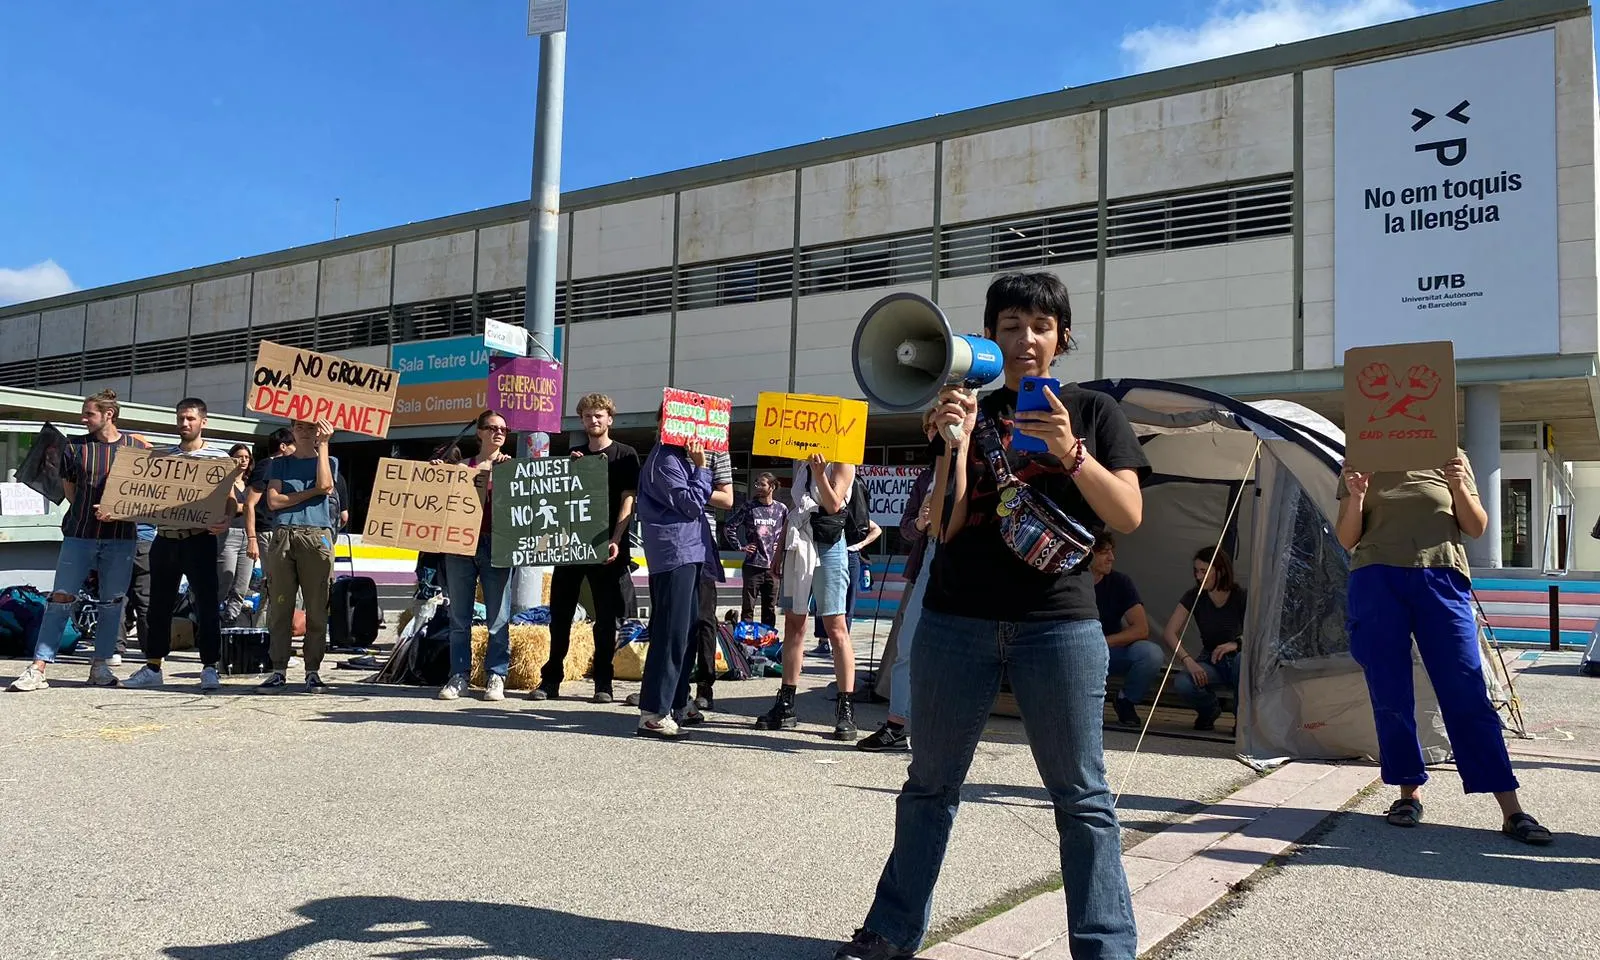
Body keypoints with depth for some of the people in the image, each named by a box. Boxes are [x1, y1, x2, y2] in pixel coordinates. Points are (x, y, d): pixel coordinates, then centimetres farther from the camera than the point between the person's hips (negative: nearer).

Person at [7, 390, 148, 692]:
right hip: (79, 533, 0)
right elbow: (71, 492, 11)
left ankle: (100, 666, 15)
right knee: (60, 598, -2)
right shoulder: (74, 446, 6)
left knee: (112, 602, 5)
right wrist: (92, 512, -1)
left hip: (120, 536, 0)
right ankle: (38, 667, 0)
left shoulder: (136, 447, 3)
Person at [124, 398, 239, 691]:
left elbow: (230, 497, -3)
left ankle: (209, 667, 0)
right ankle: (153, 667, 19)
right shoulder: (161, 455, 14)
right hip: (165, 539, 4)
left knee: (206, 603, -4)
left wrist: (227, 519, -24)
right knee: (159, 604, 10)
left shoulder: (219, 459, 3)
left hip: (199, 539, -4)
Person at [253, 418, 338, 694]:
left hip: (317, 536, -1)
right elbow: (273, 501, 4)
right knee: (280, 608, -2)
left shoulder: (328, 461, 16)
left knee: (317, 609, -3)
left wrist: (323, 445, -3)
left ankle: (313, 671, 2)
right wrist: (311, 492, -1)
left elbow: (325, 485, -6)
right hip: (283, 537, 1)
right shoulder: (279, 464, 19)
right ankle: (279, 671, 2)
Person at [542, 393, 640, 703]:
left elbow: (627, 501, -5)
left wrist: (615, 541, -17)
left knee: (606, 617, 1)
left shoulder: (625, 455, 2)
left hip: (605, 548, -4)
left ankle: (603, 683, 7)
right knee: (560, 613, 6)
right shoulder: (573, 455, 16)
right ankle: (551, 679, 13)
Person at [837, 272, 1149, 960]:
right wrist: (956, 440, -13)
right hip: (956, 620, 2)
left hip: (1060, 622, -1)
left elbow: (1128, 517, -4)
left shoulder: (1094, 412, 8)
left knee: (1081, 794, 0)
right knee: (931, 783, 9)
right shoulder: (968, 411, 10)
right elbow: (945, 526, 0)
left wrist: (1070, 452, -17)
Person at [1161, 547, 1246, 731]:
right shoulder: (1194, 596, -9)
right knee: (1183, 683, -31)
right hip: (1210, 661, 2)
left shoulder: (1240, 596, -13)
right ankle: (1209, 711, 6)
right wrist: (1188, 660, -31)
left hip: (1236, 658, -2)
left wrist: (1236, 643, -39)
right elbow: (1169, 632, -15)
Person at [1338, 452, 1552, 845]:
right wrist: (1356, 496, -11)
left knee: (1467, 696, -4)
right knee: (1390, 696, 2)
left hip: (1440, 580, 0)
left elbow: (1477, 528, 9)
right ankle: (1409, 791, 18)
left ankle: (1510, 809, 0)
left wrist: (1458, 486, -9)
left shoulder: (1451, 460, 10)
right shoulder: (1362, 466, 9)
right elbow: (1347, 540, 7)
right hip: (1377, 581, 1)